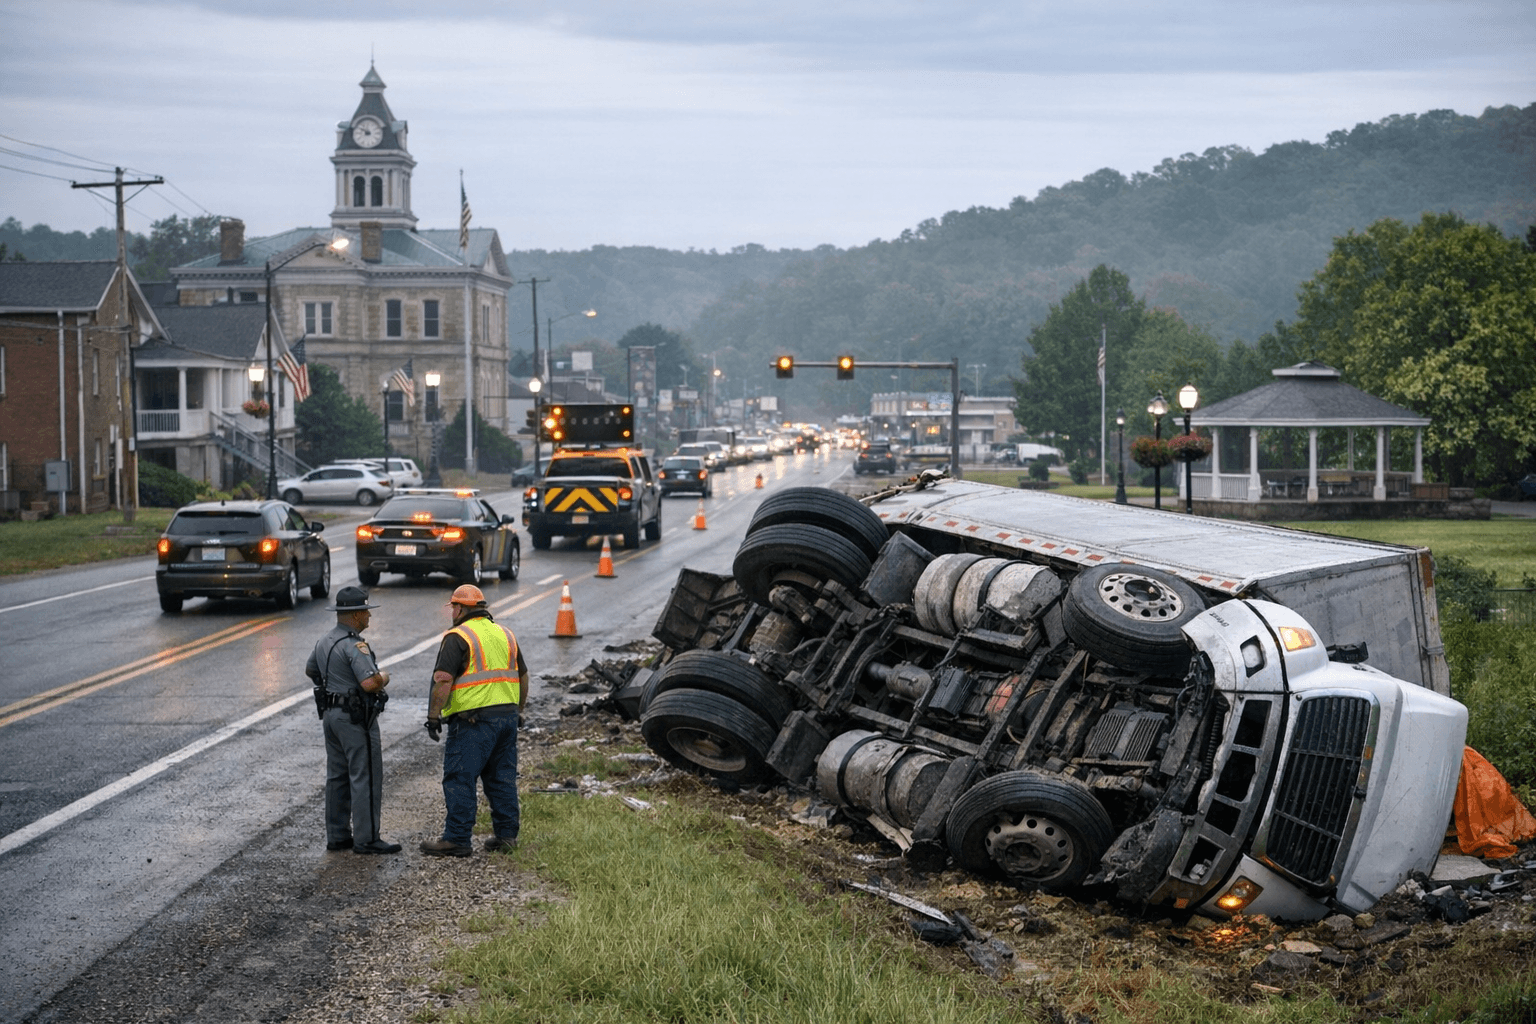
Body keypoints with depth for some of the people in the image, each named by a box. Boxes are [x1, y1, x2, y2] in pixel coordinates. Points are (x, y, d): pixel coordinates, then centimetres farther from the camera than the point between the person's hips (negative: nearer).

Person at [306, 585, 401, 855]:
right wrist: (383, 679, -9)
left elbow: (310, 670, 25)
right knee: (366, 777, -4)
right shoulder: (355, 645, -21)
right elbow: (370, 683, -29)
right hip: (355, 719, -10)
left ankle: (337, 835, 18)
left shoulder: (325, 641, 9)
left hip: (331, 713, 10)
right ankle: (366, 839, -3)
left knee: (338, 776, 14)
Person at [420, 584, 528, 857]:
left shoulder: (458, 637, -8)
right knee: (502, 778, 14)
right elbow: (523, 677, 21)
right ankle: (506, 834, 16)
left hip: (473, 719, -7)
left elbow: (443, 680, -16)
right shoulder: (505, 634, 15)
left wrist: (433, 715, -11)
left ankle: (457, 839, -4)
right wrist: (515, 710, 28)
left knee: (459, 779, -3)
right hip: (507, 716, 7)